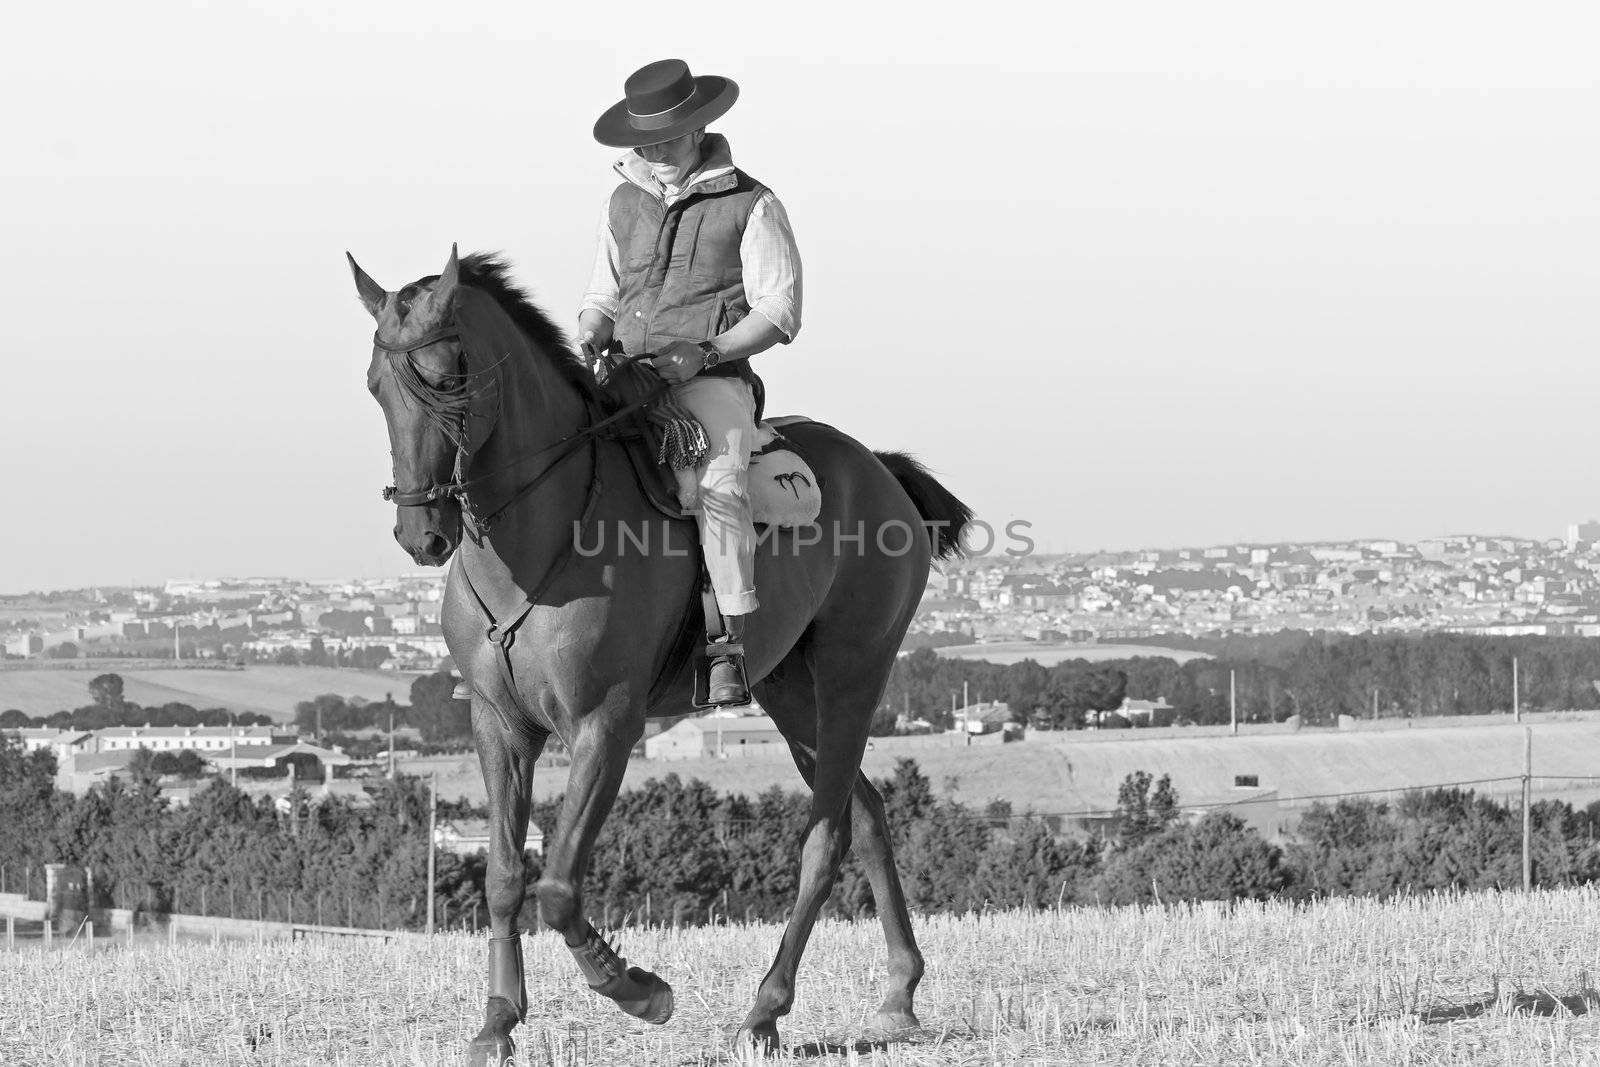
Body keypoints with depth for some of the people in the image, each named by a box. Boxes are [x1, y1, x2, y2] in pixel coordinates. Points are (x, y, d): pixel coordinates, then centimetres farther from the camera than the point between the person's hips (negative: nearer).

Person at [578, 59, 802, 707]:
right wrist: (592, 336, 1)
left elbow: (779, 313, -2)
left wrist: (706, 351, -17)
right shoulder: (625, 203, 17)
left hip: (713, 381, -5)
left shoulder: (750, 205, 1)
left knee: (718, 488, -33)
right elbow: (603, 296, 25)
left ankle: (731, 647, -33)